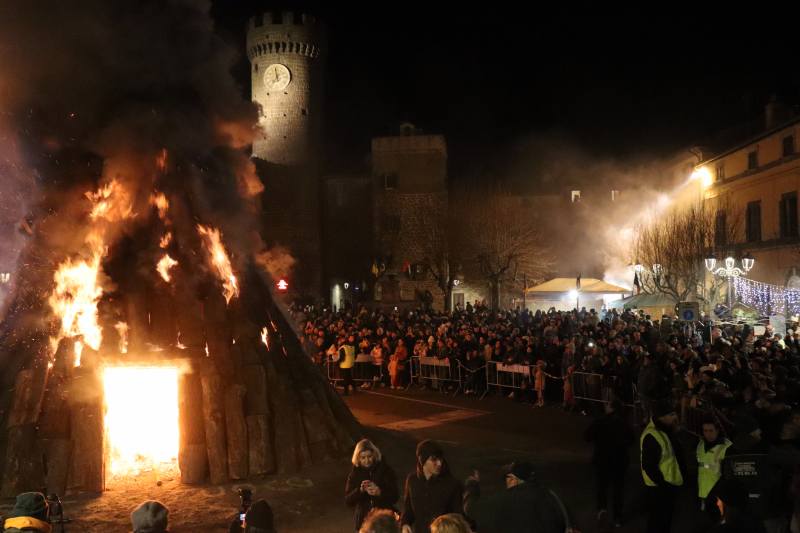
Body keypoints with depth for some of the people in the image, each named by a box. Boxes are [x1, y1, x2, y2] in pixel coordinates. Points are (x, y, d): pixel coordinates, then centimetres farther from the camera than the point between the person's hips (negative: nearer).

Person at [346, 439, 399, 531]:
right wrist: (360, 490, -20)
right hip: (363, 521, 1)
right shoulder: (355, 473, 0)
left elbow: (394, 497, -6)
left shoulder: (386, 470, -4)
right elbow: (348, 500, -2)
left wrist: (380, 492, -24)